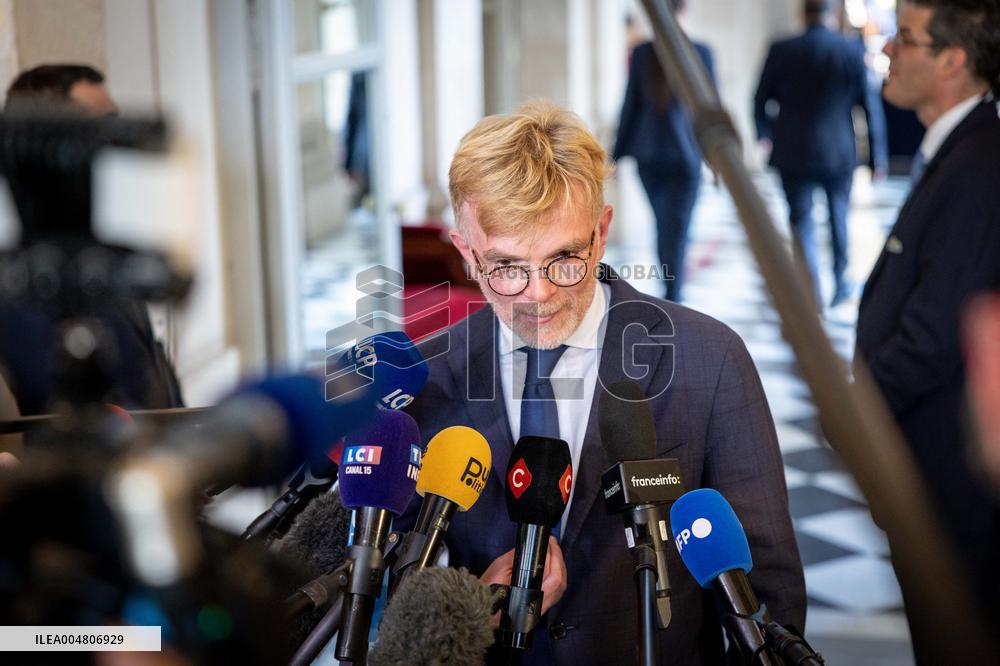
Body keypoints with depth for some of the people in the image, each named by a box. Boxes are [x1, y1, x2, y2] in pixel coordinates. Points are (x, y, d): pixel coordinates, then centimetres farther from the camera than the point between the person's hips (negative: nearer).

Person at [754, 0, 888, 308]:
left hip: (793, 153, -1)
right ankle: (840, 284, 31)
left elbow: (760, 101, 4)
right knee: (839, 219, 20)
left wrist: (764, 135, 23)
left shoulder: (781, 51, -6)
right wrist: (878, 156, 3)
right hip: (839, 154, 1)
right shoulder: (853, 51, -6)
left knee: (800, 222, 7)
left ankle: (812, 293, -2)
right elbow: (871, 106, -4)